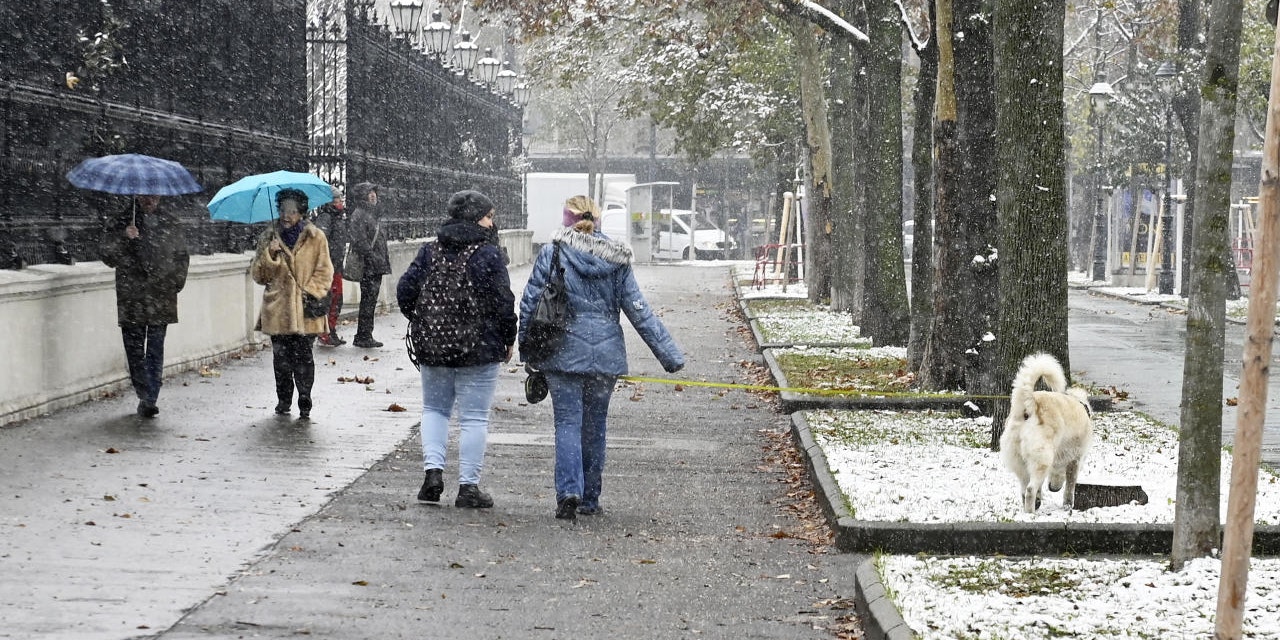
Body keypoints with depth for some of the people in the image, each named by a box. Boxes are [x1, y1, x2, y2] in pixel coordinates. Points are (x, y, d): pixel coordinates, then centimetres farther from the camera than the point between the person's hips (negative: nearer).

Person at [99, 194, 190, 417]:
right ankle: (146, 398, 8)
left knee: (155, 349, -2)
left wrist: (176, 282, 8)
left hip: (161, 297, 0)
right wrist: (123, 237, -18)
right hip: (131, 299, 0)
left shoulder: (171, 223, 10)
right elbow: (106, 254, -2)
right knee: (135, 350, 1)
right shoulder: (120, 223, 6)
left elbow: (182, 257, 18)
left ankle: (149, 400, -2)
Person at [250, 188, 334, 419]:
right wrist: (269, 255, -8)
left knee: (303, 356, -7)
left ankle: (304, 403, 0)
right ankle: (284, 400, 17)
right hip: (278, 309, 2)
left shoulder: (316, 238, 5)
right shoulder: (269, 238, 12)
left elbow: (324, 271, 4)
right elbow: (258, 275, 9)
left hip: (306, 309, -2)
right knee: (281, 357, 3)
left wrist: (310, 293, -10)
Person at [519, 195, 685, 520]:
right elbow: (638, 310, 2)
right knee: (595, 425, 13)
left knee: (567, 422, 0)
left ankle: (569, 491, -19)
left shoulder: (551, 253, -4)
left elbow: (529, 304, -4)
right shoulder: (617, 259, 3)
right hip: (605, 353, 3)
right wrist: (670, 355, 6)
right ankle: (590, 499, 21)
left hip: (563, 353, -2)